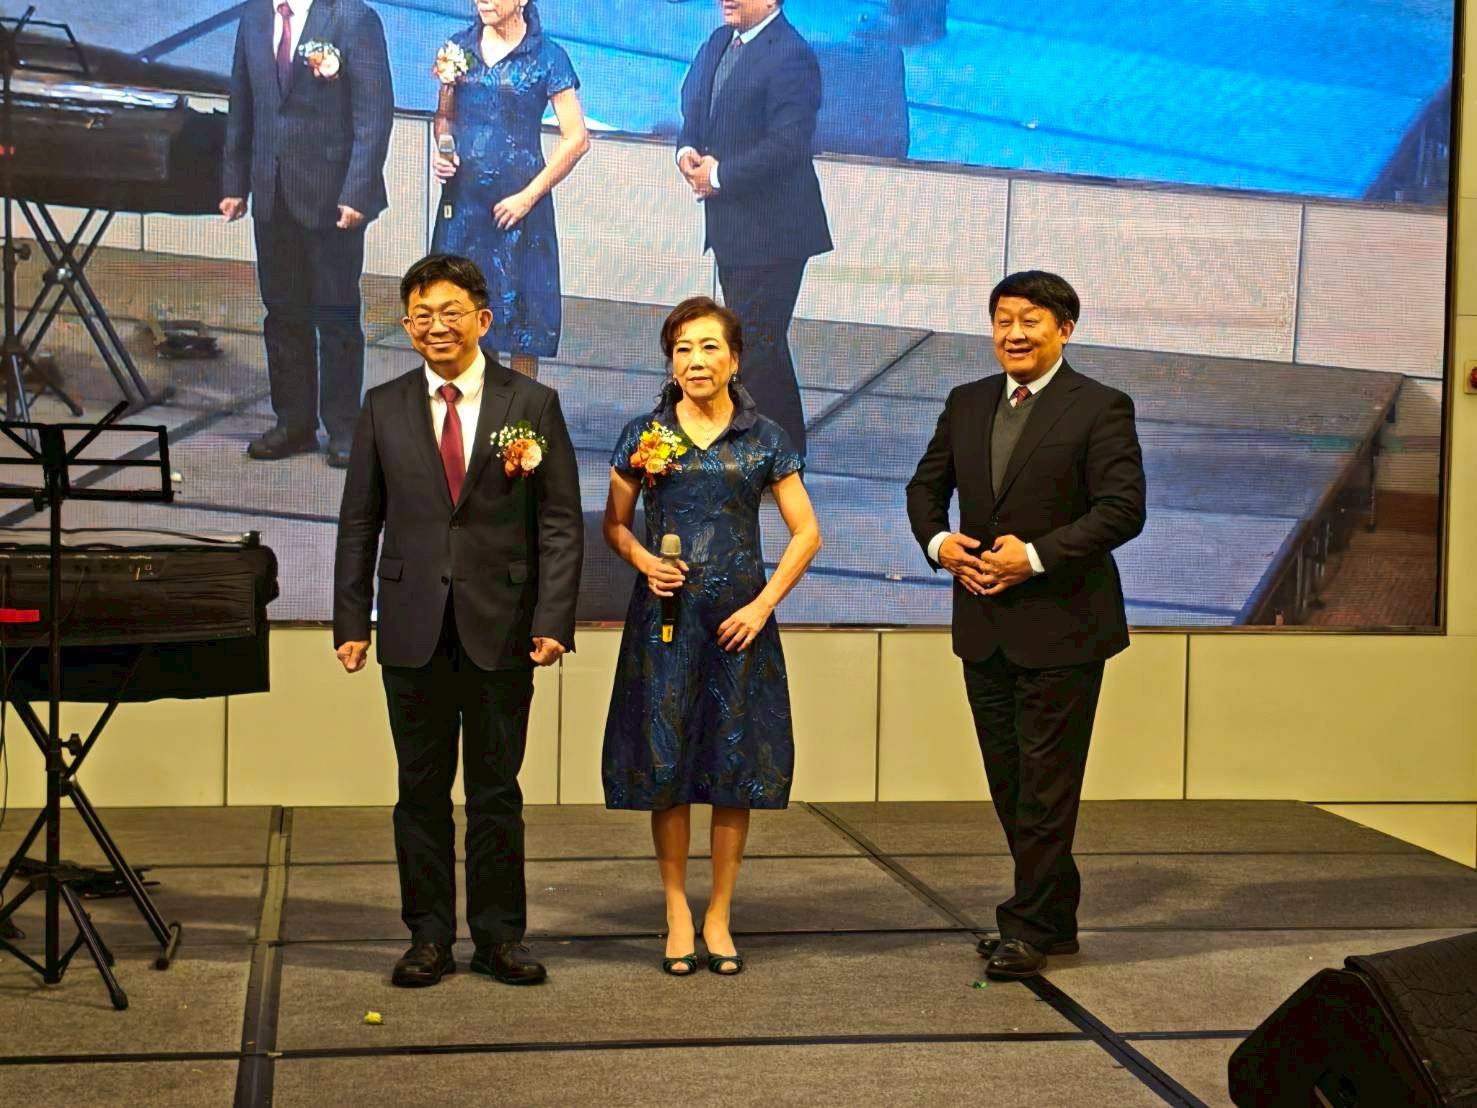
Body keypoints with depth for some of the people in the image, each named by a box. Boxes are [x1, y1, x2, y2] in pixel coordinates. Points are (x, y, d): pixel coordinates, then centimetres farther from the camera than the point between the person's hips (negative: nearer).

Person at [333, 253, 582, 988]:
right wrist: (351, 621, 1)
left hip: (501, 628, -1)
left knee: (496, 790, 7)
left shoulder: (534, 404, 1)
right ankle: (428, 936, 18)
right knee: (422, 790, 8)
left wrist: (554, 619, -10)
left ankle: (498, 936, 17)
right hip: (414, 630, 1)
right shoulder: (384, 409, 6)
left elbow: (561, 522, -1)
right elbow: (359, 522, 8)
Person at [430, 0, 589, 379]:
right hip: (462, 198, 4)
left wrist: (529, 195, -11)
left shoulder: (547, 57, -4)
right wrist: (441, 152, -2)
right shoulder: (459, 48, 9)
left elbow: (577, 139, -6)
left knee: (520, 305, 0)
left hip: (518, 201, -4)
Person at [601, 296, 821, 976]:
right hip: (665, 614, 0)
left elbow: (806, 533, 4)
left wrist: (765, 604, -5)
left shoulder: (764, 439, 3)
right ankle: (677, 913, 15)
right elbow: (614, 524, 12)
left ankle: (718, 918, 15)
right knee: (664, 765, 1)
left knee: (734, 766, 3)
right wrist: (642, 559, -8)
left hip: (739, 618, 0)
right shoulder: (643, 435, 4)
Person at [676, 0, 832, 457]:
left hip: (770, 228, -9)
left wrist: (719, 175, -17)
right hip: (732, 226, 9)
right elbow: (695, 110, 19)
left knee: (758, 345, -4)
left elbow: (787, 145, -24)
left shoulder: (791, 55, -17)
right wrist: (688, 152, -2)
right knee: (751, 339, 17)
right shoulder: (720, 42, 11)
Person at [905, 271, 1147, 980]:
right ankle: (1056, 917, 26)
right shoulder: (967, 403, 11)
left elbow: (1123, 510, -15)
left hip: (1061, 626, -6)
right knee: (1009, 783, 13)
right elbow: (926, 486, 17)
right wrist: (938, 540, -4)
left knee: (1046, 783, -1)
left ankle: (1030, 928, 8)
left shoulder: (1100, 409, -8)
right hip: (984, 625, 7)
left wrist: (1036, 556, -21)